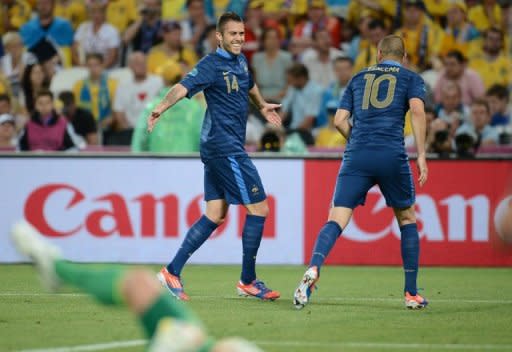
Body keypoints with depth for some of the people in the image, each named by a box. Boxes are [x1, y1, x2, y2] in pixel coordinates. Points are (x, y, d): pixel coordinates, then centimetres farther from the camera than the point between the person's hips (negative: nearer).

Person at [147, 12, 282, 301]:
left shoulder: (241, 61, 13)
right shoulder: (212, 65, -14)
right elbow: (184, 87, -29)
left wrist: (262, 106, 45)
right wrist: (162, 107, -45)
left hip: (224, 148, 9)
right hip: (225, 149, -9)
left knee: (215, 216, 8)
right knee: (259, 208, -7)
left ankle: (172, 272, 9)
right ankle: (248, 281, 3)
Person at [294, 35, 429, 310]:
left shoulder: (359, 78, 21)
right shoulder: (410, 78, 13)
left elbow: (339, 120, 14)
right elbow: (417, 110, -6)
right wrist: (421, 155, -6)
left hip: (356, 156, 1)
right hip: (392, 155, -1)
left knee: (336, 221, -6)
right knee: (407, 219, 18)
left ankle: (313, 269, -34)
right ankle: (411, 294, 16)